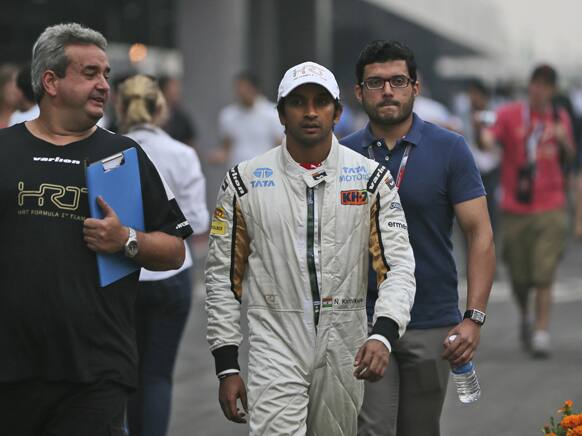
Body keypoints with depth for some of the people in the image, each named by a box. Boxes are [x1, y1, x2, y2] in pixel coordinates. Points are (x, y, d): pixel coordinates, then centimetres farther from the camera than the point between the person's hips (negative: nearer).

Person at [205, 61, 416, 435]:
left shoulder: (371, 178, 1)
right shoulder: (245, 182, 0)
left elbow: (399, 265, -5)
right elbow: (223, 275, 5)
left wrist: (383, 335, -23)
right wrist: (227, 367, 0)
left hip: (345, 348, 2)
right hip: (276, 345, -2)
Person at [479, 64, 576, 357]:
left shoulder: (560, 117, 9)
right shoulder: (509, 114, -1)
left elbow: (569, 158, 20)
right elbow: (489, 139, -18)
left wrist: (564, 141, -3)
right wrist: (484, 136, -42)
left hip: (550, 209, 1)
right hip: (515, 209, -1)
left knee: (544, 276, -9)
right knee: (519, 277, 7)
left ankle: (542, 334, -9)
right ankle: (524, 316, 35)